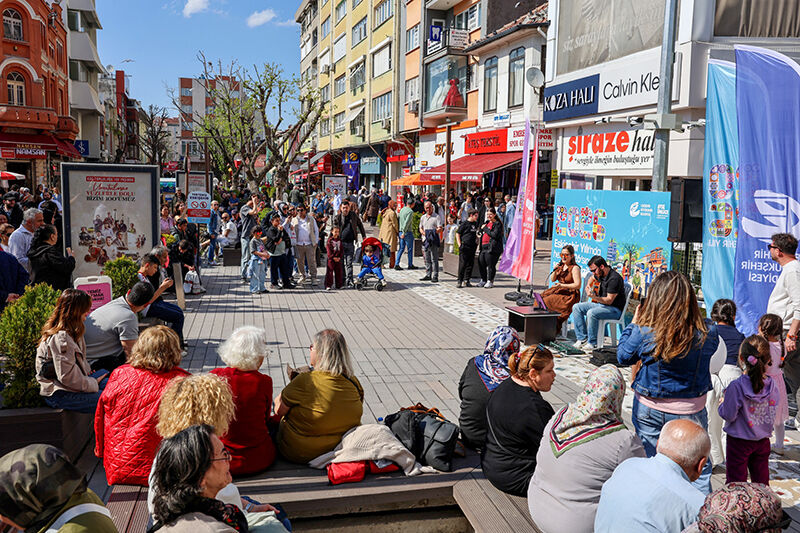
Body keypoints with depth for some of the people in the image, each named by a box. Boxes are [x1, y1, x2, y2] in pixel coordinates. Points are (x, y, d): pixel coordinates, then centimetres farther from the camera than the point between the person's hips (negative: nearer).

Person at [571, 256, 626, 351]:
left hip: (615, 308, -10)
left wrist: (594, 297, -38)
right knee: (576, 307, -3)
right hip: (600, 304, 10)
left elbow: (609, 300, -25)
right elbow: (593, 278, 34)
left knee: (591, 313, -35)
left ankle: (592, 343, -20)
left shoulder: (614, 278, -22)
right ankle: (582, 339, -6)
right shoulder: (600, 274, 6)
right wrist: (588, 285, 14)